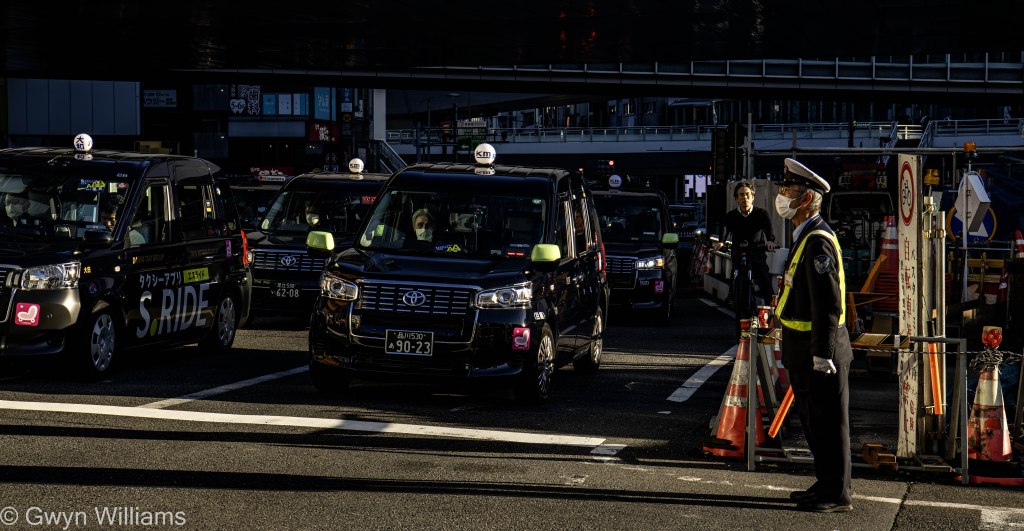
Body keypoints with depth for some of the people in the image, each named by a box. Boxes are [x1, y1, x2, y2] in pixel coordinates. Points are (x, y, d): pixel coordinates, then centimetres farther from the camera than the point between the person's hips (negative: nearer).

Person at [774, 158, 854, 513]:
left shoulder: (818, 241, -19)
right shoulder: (805, 237, 14)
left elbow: (828, 303, -23)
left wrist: (822, 353, -24)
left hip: (818, 347, -10)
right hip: (802, 348, 10)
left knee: (827, 422, -2)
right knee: (813, 419, 17)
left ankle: (837, 494, 4)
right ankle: (829, 484, 27)